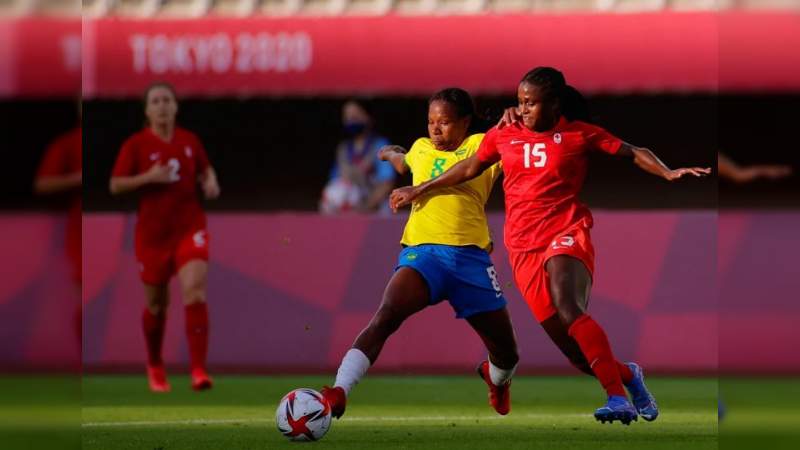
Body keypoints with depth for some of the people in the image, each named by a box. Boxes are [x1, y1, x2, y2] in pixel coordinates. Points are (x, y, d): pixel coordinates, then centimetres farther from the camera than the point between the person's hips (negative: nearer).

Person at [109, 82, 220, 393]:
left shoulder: (190, 141, 4)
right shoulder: (135, 145, -4)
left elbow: (205, 169, 20)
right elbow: (115, 185, -5)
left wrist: (210, 182, -2)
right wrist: (148, 177, -19)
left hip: (189, 227, 0)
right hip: (153, 232, 0)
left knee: (194, 290, -21)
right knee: (156, 303, 11)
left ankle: (198, 370, -23)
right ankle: (155, 366, 36)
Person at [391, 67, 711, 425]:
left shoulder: (578, 134, 3)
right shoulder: (503, 136, 12)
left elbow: (632, 153, 7)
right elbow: (469, 169, 26)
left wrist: (668, 174, -9)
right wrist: (420, 190, 30)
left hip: (566, 234, -4)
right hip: (524, 248, 4)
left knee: (569, 308, -34)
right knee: (576, 352, -2)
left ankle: (618, 397, -37)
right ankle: (628, 376, 26)